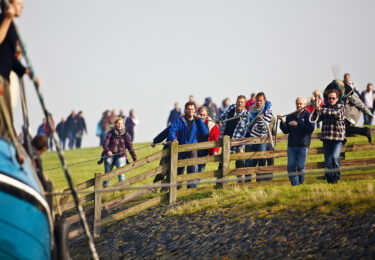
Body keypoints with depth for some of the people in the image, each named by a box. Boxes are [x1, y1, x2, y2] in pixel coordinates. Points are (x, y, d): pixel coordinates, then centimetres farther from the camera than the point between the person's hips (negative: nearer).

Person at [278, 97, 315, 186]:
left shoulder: (308, 115, 1)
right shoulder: (290, 116, 14)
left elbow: (311, 129, -12)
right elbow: (286, 131, 14)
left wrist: (298, 124, -17)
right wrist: (282, 122, -3)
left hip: (303, 145, -4)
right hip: (291, 145, 4)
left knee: (300, 166, -4)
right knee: (291, 166, -4)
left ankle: (300, 183, 12)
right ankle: (294, 183, 0)